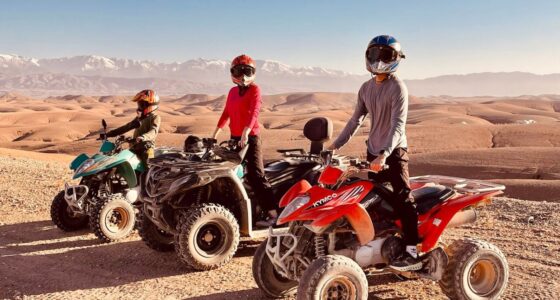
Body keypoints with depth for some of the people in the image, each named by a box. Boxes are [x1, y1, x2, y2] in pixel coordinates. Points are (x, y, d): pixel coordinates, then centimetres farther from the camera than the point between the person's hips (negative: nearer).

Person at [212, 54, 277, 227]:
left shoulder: (254, 89, -6)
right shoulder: (232, 92, 15)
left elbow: (254, 112, -20)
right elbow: (226, 113, 20)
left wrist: (245, 132, -33)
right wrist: (216, 133, 17)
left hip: (250, 138, -7)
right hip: (235, 138, 7)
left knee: (256, 176, -13)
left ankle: (272, 214, -11)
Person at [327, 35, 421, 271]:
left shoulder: (397, 87, -13)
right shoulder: (366, 88, 11)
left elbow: (398, 125, -23)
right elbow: (356, 119, 16)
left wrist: (384, 154, -34)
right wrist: (336, 144, 11)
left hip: (394, 152, -8)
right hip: (373, 152, 8)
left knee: (401, 198, -15)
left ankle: (412, 252, -16)